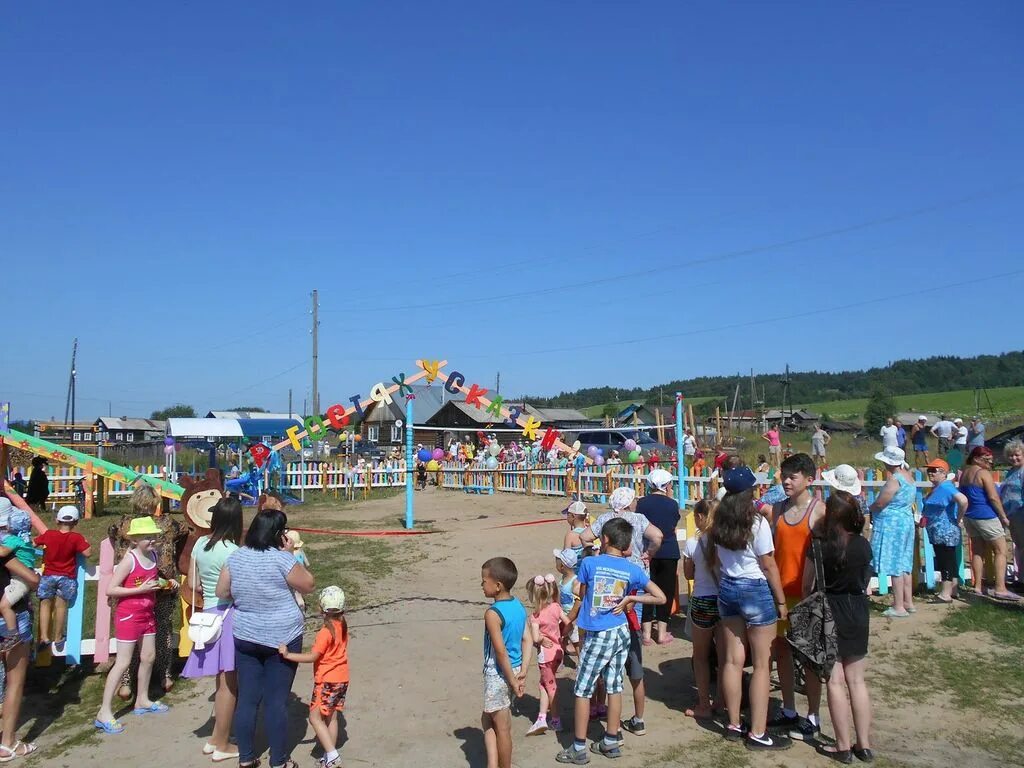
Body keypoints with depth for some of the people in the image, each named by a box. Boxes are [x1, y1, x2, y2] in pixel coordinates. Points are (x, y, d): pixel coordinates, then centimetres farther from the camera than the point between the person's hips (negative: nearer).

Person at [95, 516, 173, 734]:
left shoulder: (153, 555, 2)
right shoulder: (129, 560, -20)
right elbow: (110, 589, -21)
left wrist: (166, 583, 3)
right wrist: (139, 590, -25)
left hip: (148, 613, 8)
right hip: (128, 615, -7)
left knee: (149, 656, 14)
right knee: (123, 662, -5)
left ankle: (142, 701, 29)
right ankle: (104, 712, 2)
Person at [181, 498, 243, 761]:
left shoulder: (200, 543, 4)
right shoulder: (231, 551, -18)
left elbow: (192, 584, 10)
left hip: (209, 613, 8)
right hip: (228, 615, -8)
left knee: (222, 680, 20)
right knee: (229, 682, 4)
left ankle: (216, 738, 29)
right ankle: (221, 745, 14)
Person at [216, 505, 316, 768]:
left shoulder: (236, 556, -2)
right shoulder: (280, 559, -18)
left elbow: (221, 592, 7)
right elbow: (309, 585, -8)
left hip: (245, 637, 5)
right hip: (282, 638, -5)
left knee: (247, 697, 13)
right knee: (276, 700, 4)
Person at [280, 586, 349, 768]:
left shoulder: (326, 632, -21)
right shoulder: (342, 626, 3)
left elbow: (312, 657, -23)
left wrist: (288, 655, -22)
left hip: (327, 681, -8)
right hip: (342, 678, 8)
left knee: (315, 718, 0)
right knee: (331, 717, 15)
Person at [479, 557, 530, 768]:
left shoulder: (492, 613, -22)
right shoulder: (519, 606, 2)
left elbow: (500, 651, -22)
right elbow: (528, 640, 1)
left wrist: (512, 680, -15)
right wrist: (522, 673, 0)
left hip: (499, 674, -8)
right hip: (513, 670, 8)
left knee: (501, 727, 8)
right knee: (488, 719, 21)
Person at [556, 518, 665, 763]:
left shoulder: (590, 563, -12)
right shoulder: (632, 569, -2)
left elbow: (582, 598, 0)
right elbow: (660, 597, 0)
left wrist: (568, 621, 15)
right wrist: (630, 598, 4)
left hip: (597, 635, -5)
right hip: (621, 632, 5)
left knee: (582, 690, 5)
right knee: (614, 687, 14)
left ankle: (579, 749, 11)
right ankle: (611, 742, 25)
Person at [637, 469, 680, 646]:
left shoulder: (642, 503, -4)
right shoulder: (672, 504, -2)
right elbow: (673, 529, 6)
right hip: (669, 552, 0)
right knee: (666, 591, 9)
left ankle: (647, 633, 8)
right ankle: (662, 633, 13)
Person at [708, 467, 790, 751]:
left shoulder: (718, 523, 3)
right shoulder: (757, 523, -14)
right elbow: (769, 566, -11)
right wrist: (781, 601, -3)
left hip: (727, 589, 6)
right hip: (756, 590, -6)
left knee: (733, 660, 12)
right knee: (762, 664, 3)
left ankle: (733, 725, 21)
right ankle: (757, 734, 8)